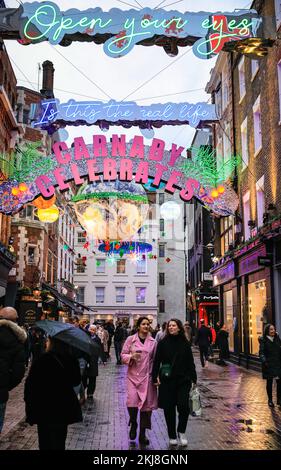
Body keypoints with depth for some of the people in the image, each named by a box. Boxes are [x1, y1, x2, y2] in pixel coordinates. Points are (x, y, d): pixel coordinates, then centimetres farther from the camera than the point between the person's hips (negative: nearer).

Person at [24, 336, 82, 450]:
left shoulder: (42, 361, -19)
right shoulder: (72, 360, -5)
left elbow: (30, 385, -16)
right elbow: (76, 381, 9)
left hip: (45, 411, -4)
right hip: (64, 410, 4)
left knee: (46, 444, 10)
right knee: (59, 443, 19)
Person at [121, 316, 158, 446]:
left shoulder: (153, 342, 6)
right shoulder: (130, 339, 1)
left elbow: (155, 360, 11)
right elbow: (123, 355, 4)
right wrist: (131, 356, -16)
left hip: (147, 377, 2)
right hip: (133, 376, -2)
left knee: (146, 404, 4)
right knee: (132, 401, -16)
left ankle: (142, 434, 20)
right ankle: (133, 424, 15)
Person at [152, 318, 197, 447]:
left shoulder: (185, 343, 3)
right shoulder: (163, 343, 0)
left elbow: (190, 362, 7)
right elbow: (157, 361, 0)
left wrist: (193, 378, 5)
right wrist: (155, 377, -6)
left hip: (183, 380, 0)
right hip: (167, 380, 0)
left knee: (184, 406, -8)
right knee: (169, 408, 5)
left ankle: (181, 432, 16)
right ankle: (172, 436, 21)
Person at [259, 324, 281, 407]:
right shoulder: (263, 340, -7)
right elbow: (261, 352, -14)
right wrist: (264, 360, -28)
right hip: (268, 364, -3)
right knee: (269, 382, 7)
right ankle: (270, 400, 21)